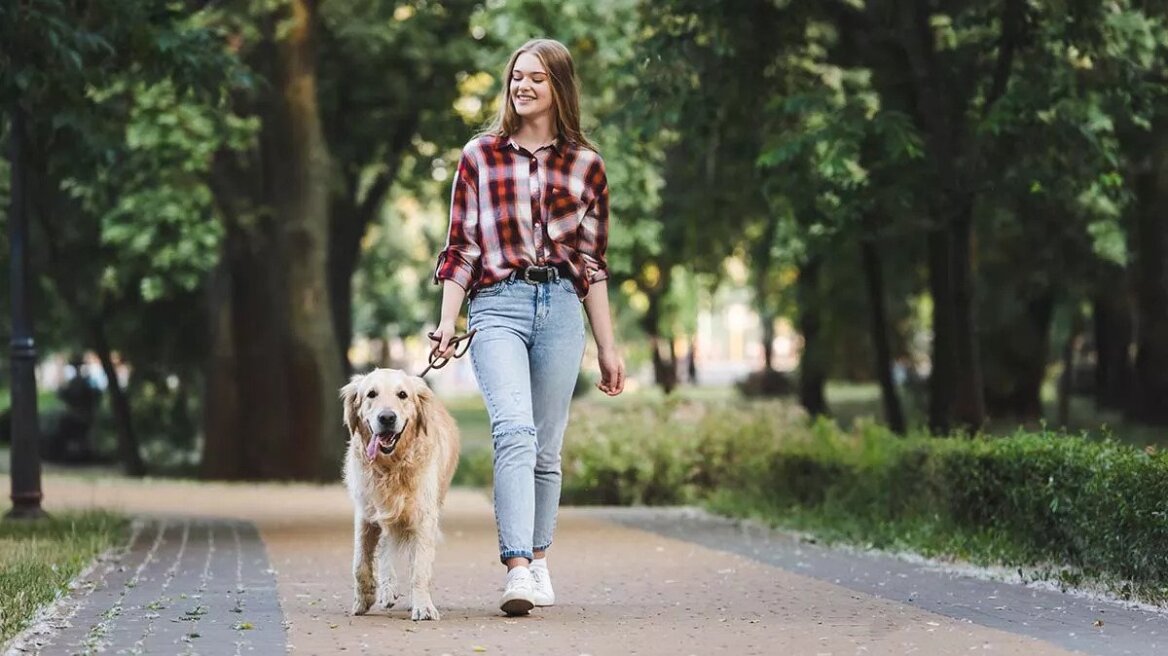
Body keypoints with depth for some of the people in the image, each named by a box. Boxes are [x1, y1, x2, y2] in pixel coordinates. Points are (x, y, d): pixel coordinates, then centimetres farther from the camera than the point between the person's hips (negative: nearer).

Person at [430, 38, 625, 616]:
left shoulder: (585, 165, 12)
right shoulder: (480, 156, 10)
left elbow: (592, 262, 13)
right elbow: (462, 247, 9)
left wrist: (607, 348, 12)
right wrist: (446, 322, -1)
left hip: (560, 308, 2)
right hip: (498, 305, -2)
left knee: (547, 447, 5)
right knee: (515, 431, -20)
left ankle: (537, 561, 19)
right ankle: (517, 569, -29)